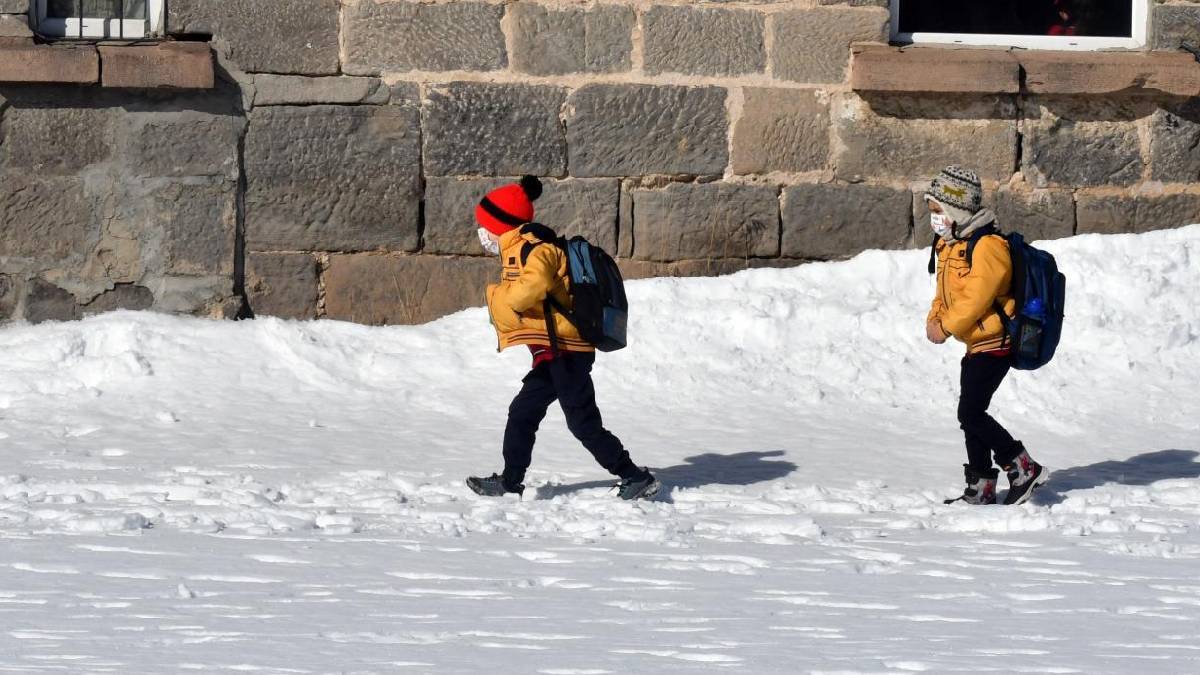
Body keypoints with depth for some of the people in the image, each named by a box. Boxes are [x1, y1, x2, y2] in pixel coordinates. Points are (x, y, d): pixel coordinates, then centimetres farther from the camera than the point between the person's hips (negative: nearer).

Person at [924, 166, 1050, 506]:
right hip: (976, 345, 10)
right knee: (972, 415, 12)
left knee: (971, 414, -15)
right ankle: (980, 488, 20)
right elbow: (945, 292, 17)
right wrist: (934, 320, -1)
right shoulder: (949, 245, 11)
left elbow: (976, 298, -24)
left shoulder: (988, 247, -20)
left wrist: (947, 327, -16)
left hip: (994, 343, -10)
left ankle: (1024, 469, -7)